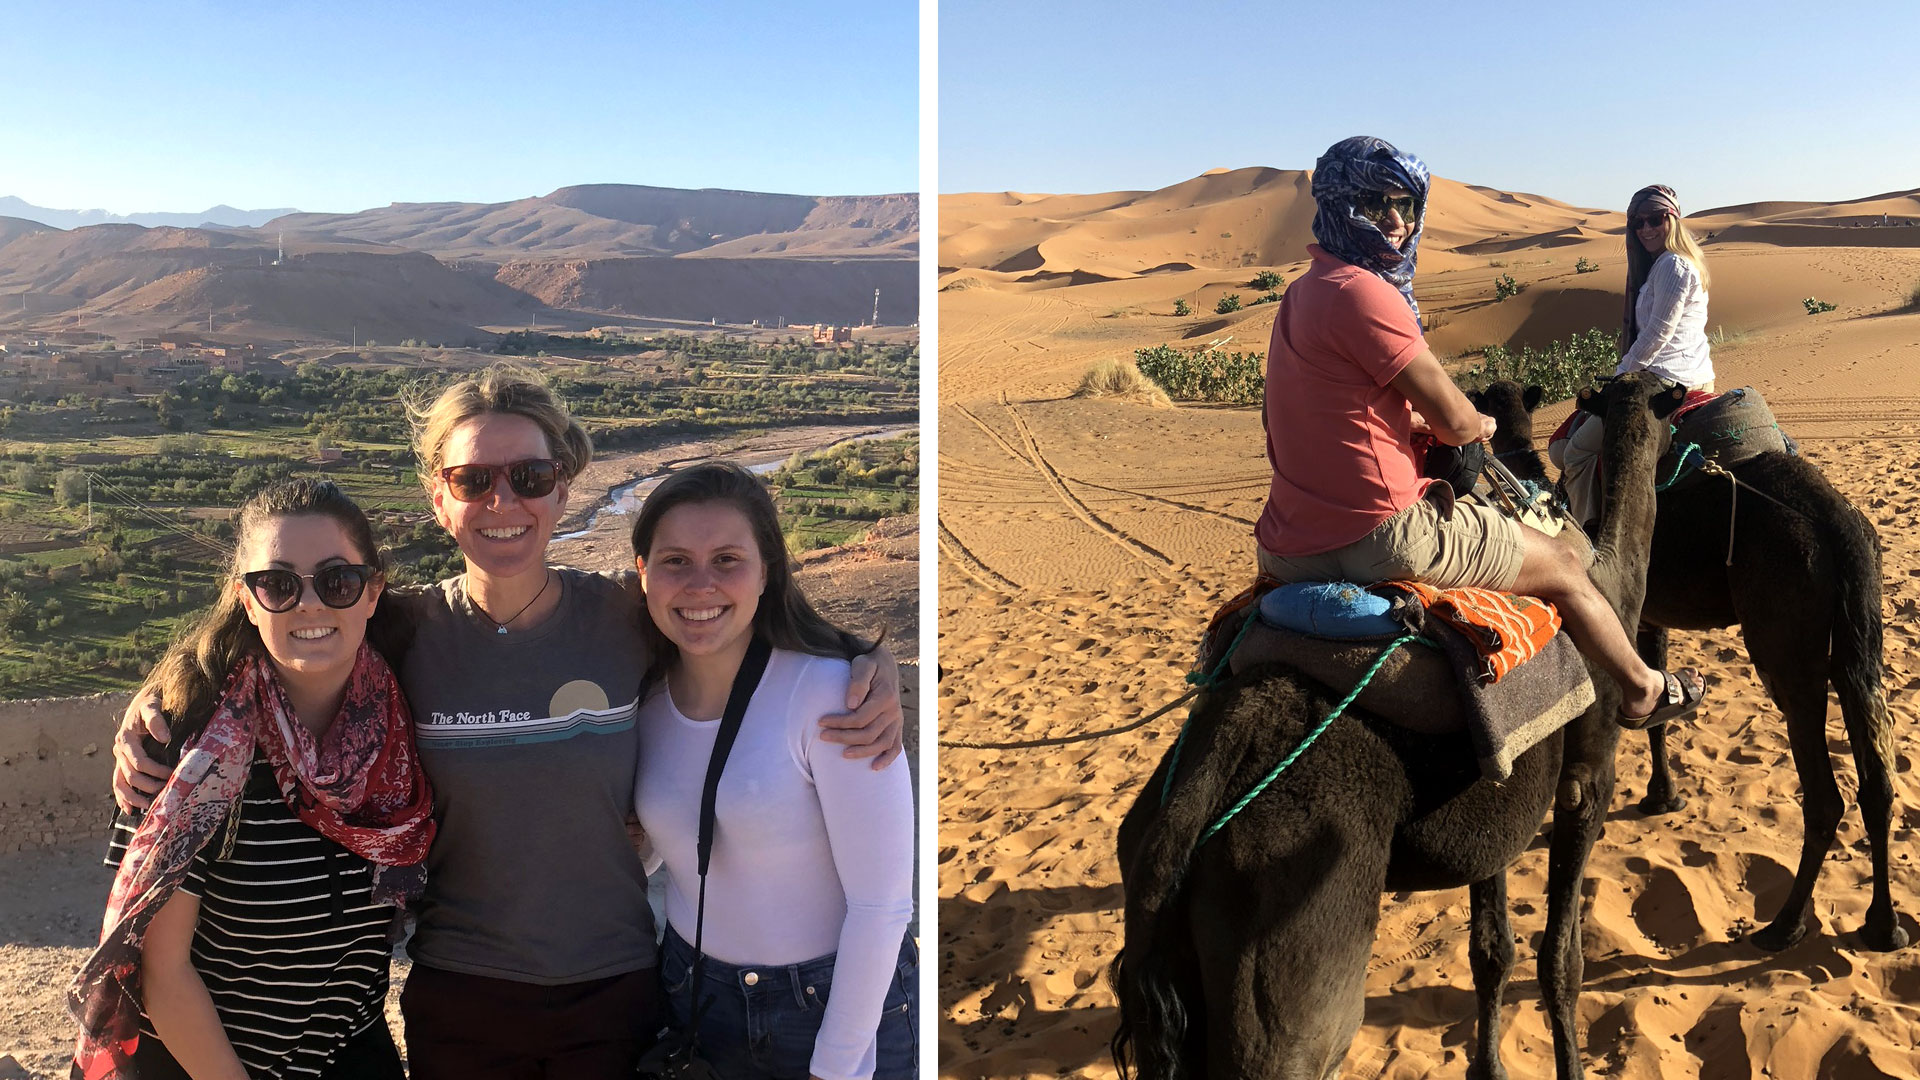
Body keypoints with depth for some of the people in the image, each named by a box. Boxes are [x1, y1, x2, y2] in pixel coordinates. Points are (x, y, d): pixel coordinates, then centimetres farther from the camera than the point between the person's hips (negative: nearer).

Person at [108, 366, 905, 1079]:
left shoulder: (623, 616, -10)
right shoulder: (403, 631, -7)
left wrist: (875, 662, -12)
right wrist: (151, 705, -6)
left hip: (617, 998, 0)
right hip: (459, 1003, 1)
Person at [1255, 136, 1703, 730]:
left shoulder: (1303, 291, 11)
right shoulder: (1362, 291, -18)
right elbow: (1456, 422, -12)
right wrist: (1483, 425, 10)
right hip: (1377, 539, -9)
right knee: (1563, 566, 14)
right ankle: (1643, 690, 39)